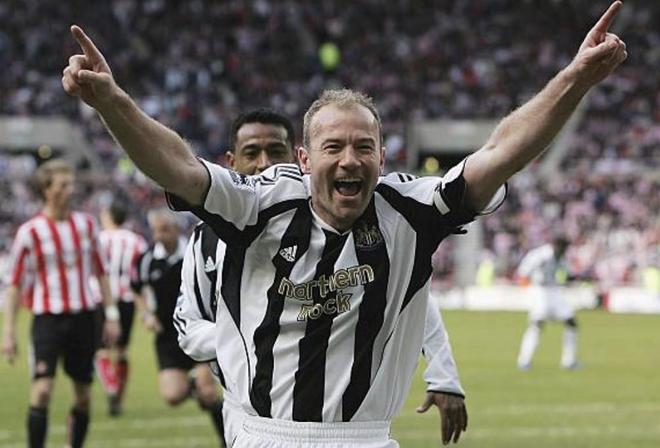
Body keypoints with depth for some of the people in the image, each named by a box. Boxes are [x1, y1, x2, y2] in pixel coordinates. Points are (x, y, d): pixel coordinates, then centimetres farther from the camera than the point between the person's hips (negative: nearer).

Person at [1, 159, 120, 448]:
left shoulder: (86, 224, 8)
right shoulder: (30, 232, -4)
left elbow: (100, 272, 15)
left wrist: (111, 315, 9)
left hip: (83, 317, 4)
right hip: (48, 318, -4)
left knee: (83, 396, 5)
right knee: (42, 390, -15)